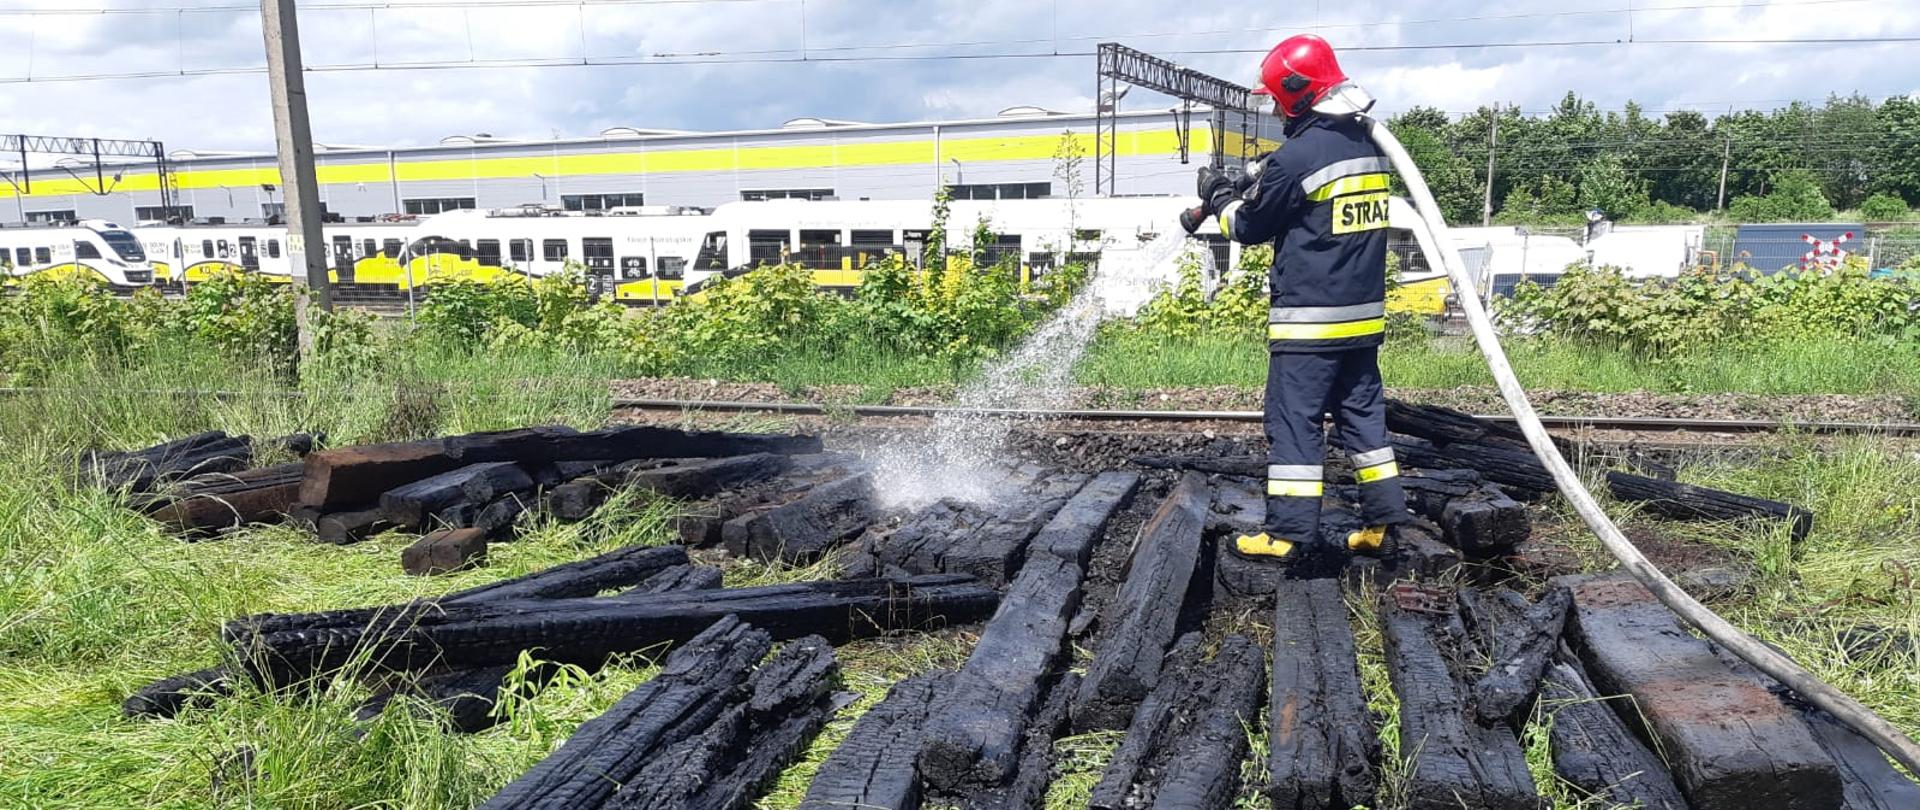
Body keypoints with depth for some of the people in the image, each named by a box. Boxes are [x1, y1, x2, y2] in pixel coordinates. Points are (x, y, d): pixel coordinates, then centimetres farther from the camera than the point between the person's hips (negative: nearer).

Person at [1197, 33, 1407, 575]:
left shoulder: (1298, 155, -16)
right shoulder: (1368, 146, 10)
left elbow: (1248, 226, -4)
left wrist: (1219, 195, 15)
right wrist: (1252, 187, 19)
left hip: (1309, 320, -8)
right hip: (1364, 315, 8)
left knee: (1294, 422, -1)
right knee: (1362, 413, 15)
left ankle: (1291, 535, 3)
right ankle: (1384, 521, 19)